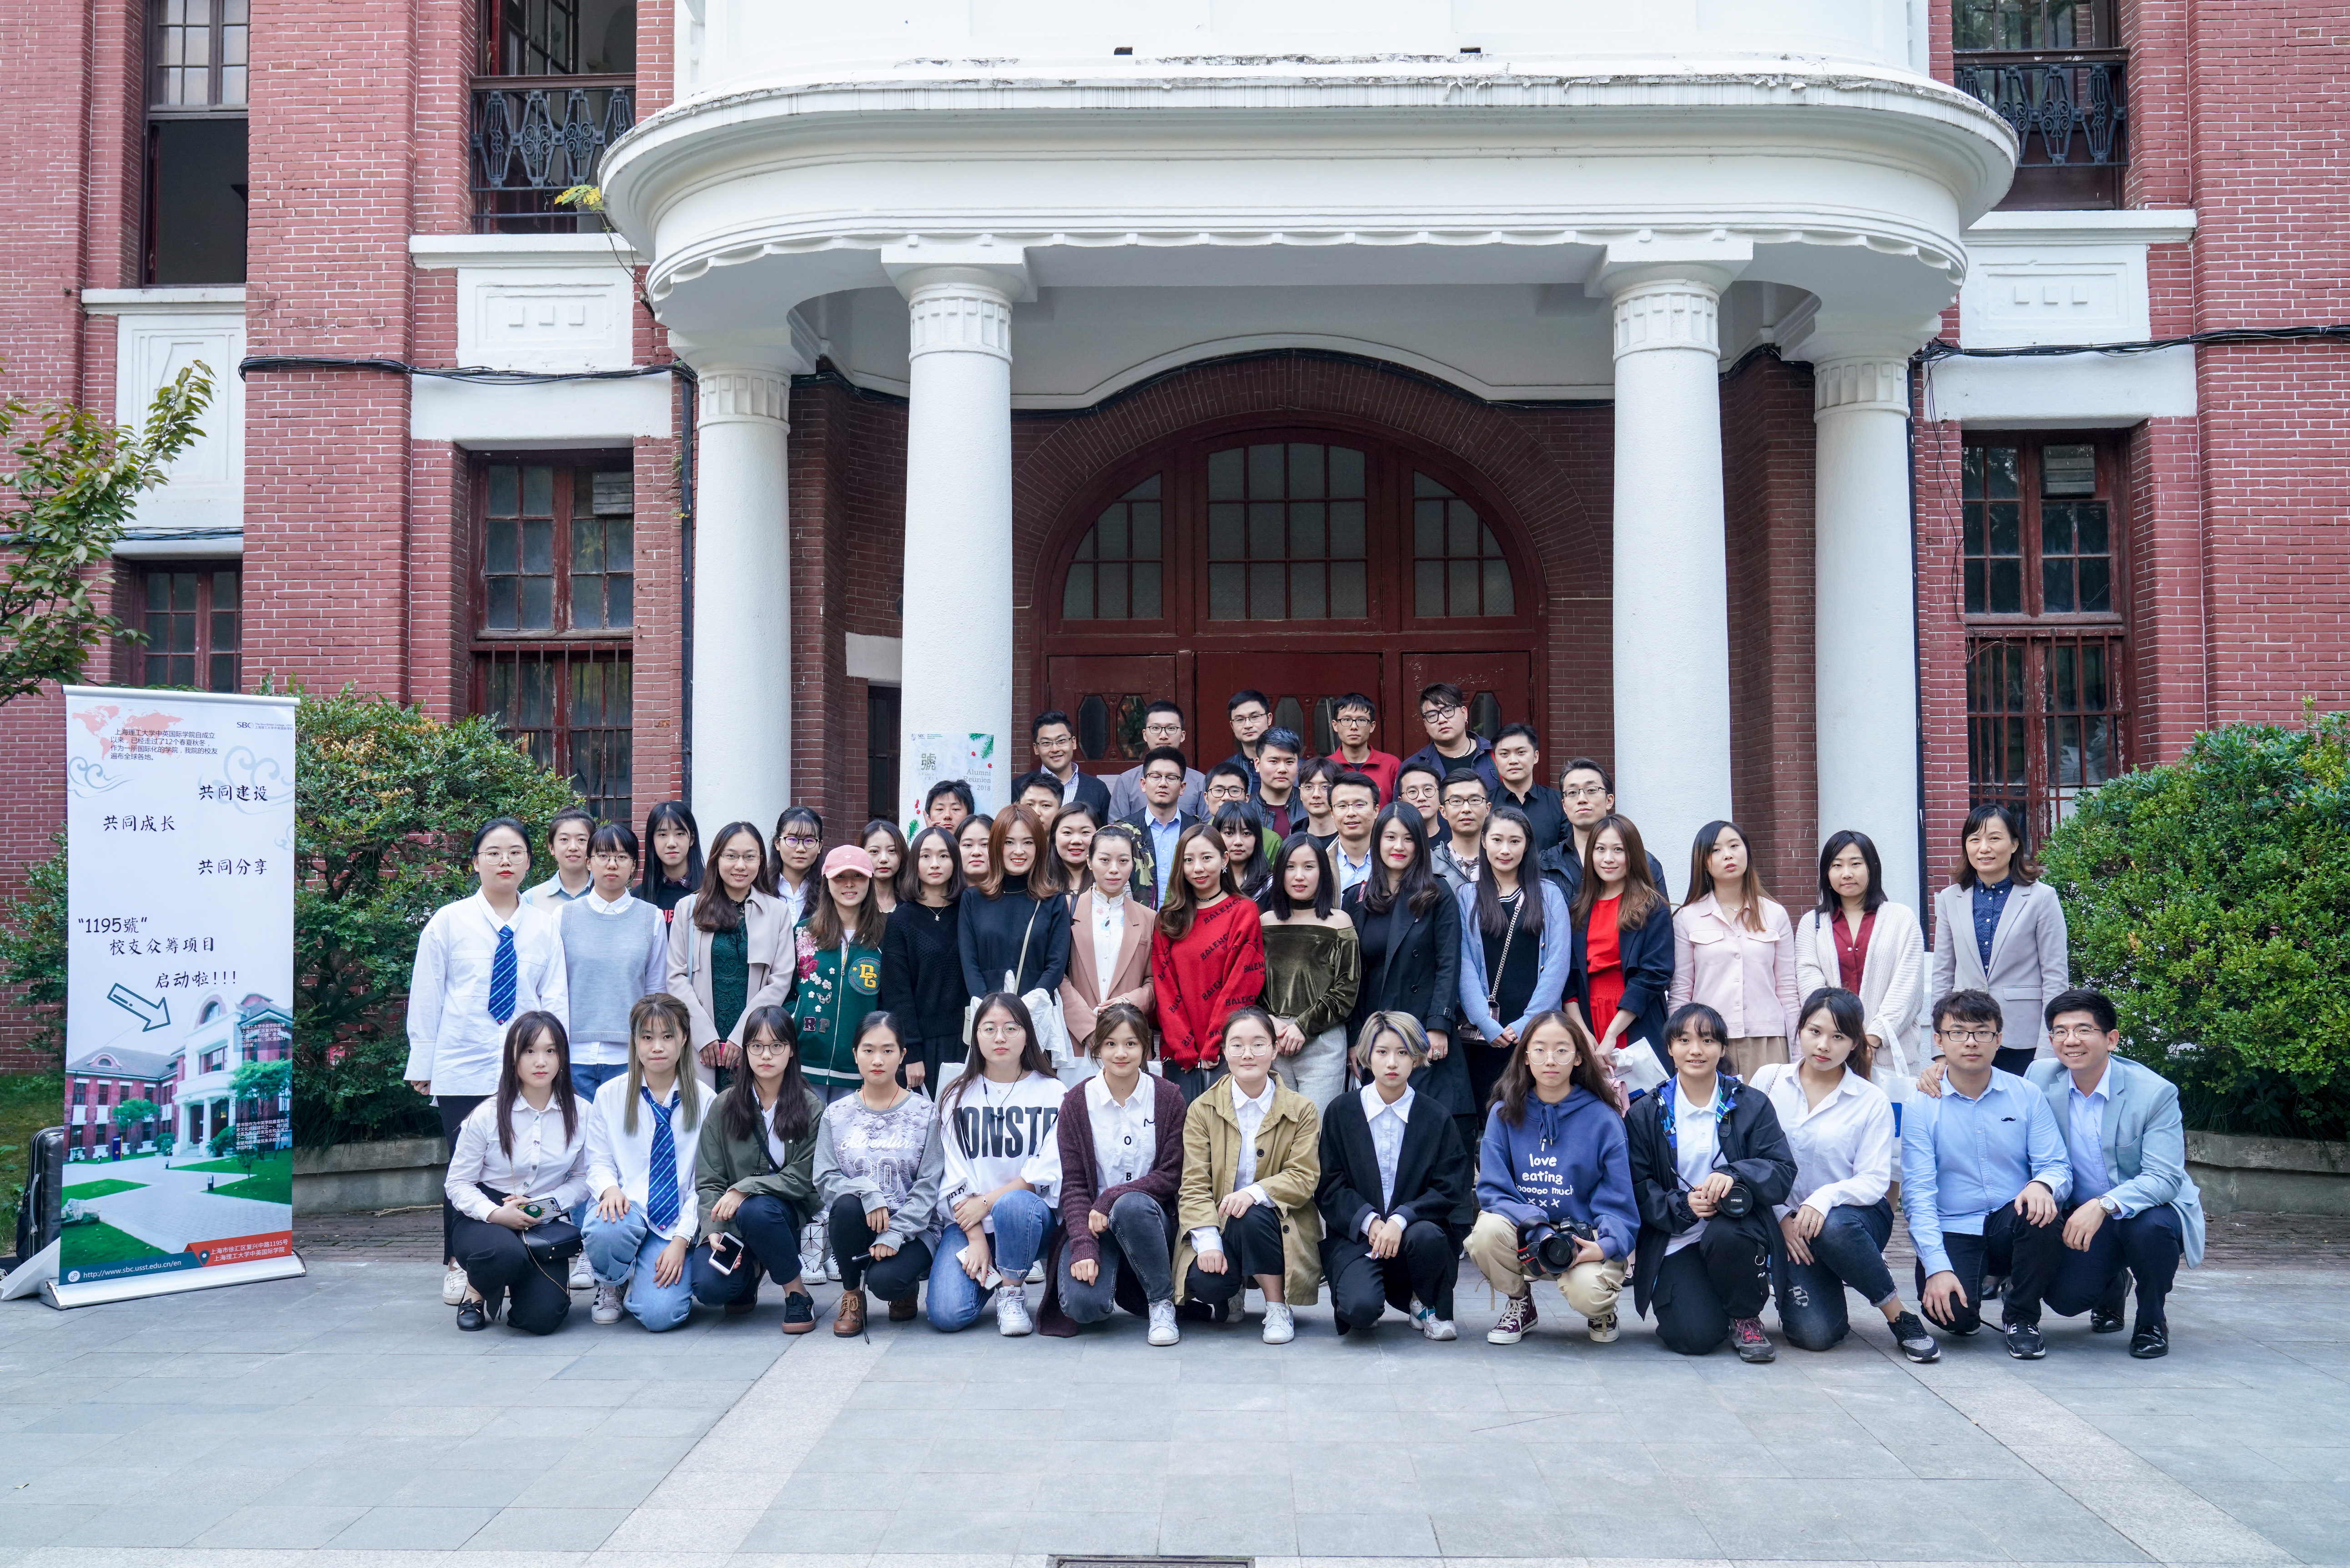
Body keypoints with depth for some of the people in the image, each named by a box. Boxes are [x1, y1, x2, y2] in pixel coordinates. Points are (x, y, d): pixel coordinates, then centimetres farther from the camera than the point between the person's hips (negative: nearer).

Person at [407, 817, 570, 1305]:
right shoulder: (448, 922, 5)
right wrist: (421, 1066, 5)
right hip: (462, 1069, -1)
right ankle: (457, 1267, 13)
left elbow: (555, 999, 9)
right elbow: (425, 999, 7)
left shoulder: (544, 926, 8)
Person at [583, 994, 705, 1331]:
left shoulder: (703, 1100, -1)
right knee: (606, 1233, -37)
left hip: (677, 1219, -1)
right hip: (627, 1205, 1)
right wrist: (610, 1189, -20)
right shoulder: (610, 1095, 3)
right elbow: (599, 1162, 5)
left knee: (660, 1314, -22)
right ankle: (611, 1286, 1)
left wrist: (681, 1240, -10)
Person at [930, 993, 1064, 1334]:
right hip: (969, 1221, 2)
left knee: (1012, 1205, -38)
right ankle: (986, 1276, 15)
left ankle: (1012, 1292, -10)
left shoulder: (1052, 1093, 2)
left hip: (1031, 1211, -2)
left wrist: (988, 1202, -14)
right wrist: (976, 1238, -10)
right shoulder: (957, 1097, 8)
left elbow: (1047, 1171, -6)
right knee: (947, 1315, -20)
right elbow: (954, 1177, 1)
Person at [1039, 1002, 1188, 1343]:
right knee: (1082, 1304, -27)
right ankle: (1105, 1275, 11)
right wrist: (1084, 1247, -19)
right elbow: (1073, 1183, -4)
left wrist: (1112, 1198, -19)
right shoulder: (1077, 1102, 0)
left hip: (1148, 1215, 0)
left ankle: (1162, 1304, -15)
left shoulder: (1167, 1098, 0)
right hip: (1092, 1222, 0)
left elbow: (1173, 1175, -5)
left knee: (1131, 1206, -38)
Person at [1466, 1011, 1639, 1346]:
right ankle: (1519, 1303, 1)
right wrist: (1535, 1227, -23)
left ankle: (1601, 1308, 9)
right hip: (1525, 1238, 2)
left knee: (1587, 1293, -33)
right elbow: (1493, 1189, -5)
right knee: (1488, 1228, -31)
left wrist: (1606, 1246, -24)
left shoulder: (1603, 1120, -4)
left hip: (1584, 1236, -2)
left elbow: (1618, 1203, -4)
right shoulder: (1505, 1113, 0)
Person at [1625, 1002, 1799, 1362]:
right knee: (1694, 1338, -21)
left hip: (1736, 1229, 0)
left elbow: (1783, 1173, -6)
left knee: (1725, 1235, -37)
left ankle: (1746, 1318, -6)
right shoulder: (1646, 1113, 6)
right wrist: (1682, 1206, -19)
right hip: (1675, 1242, 0)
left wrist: (1735, 1175, -26)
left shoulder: (1751, 1105, 5)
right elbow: (1637, 1187, 0)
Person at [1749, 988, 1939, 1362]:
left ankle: (1899, 1316, -15)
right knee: (1814, 1335, -21)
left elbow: (1875, 1181, -8)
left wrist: (1825, 1198, -27)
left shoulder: (1872, 1101, -2)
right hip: (1787, 1220, 1)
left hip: (1854, 1215, 0)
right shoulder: (1770, 1080, 1)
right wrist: (1783, 1216, -12)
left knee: (1832, 1228, -40)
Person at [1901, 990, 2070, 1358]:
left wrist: (2043, 1185, -27)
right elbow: (1918, 1193, -6)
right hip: (1953, 1232, -2)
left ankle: (2021, 1317, -7)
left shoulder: (2028, 1096, 4)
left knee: (2042, 1212, -33)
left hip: (2013, 1226, 2)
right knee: (1954, 1314, -28)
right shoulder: (1921, 1107, -2)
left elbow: (2057, 1166, -1)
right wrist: (1937, 1268, -18)